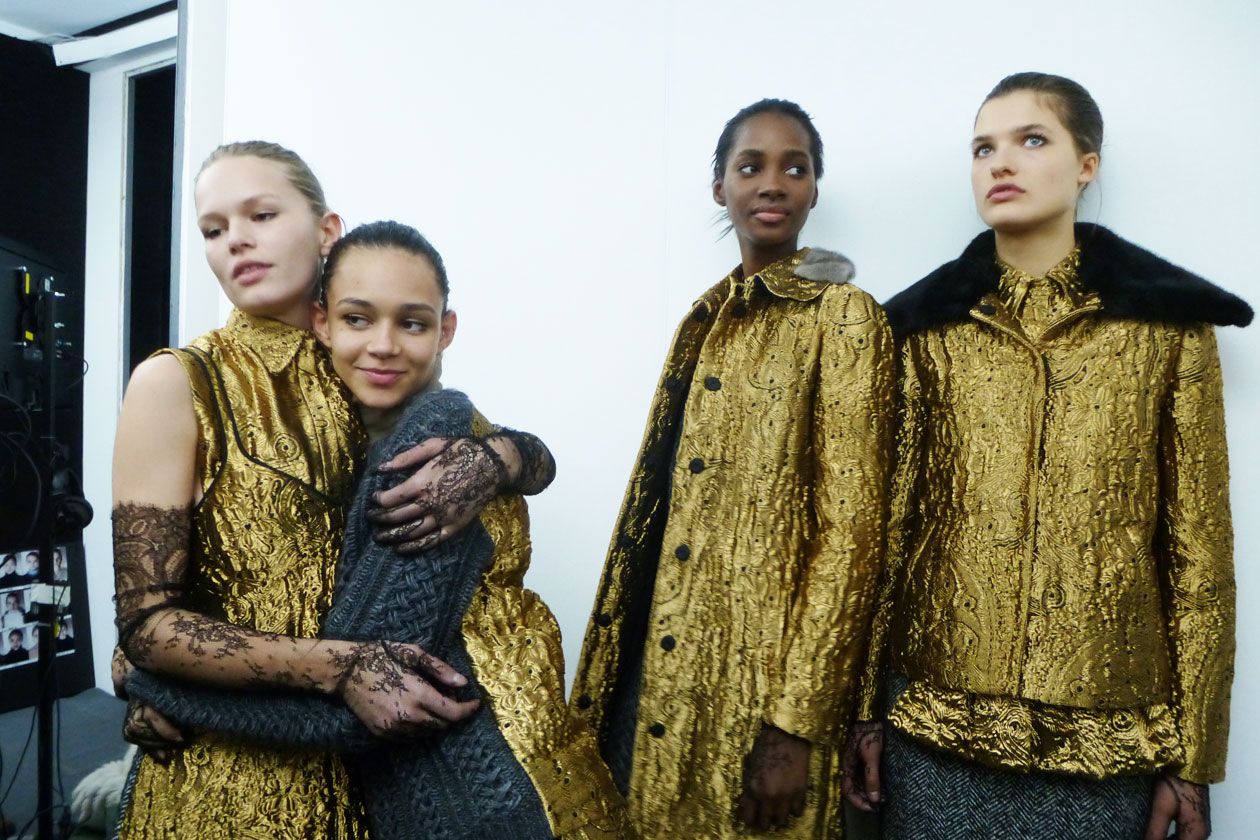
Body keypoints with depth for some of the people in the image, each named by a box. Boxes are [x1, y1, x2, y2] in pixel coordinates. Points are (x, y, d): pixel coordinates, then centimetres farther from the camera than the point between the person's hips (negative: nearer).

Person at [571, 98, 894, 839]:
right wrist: (602, 685, 11)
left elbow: (850, 531, -13)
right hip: (661, 670, 6)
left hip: (760, 676, -6)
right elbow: (659, 504, 11)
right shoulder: (707, 319, 10)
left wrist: (794, 724, -17)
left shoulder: (842, 314, -8)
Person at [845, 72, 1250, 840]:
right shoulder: (924, 326, 3)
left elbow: (1198, 546, 2)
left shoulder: (1171, 324, 1)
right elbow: (885, 526, 2)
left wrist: (1194, 755, 1)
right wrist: (862, 711, 1)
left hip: (1107, 738, 0)